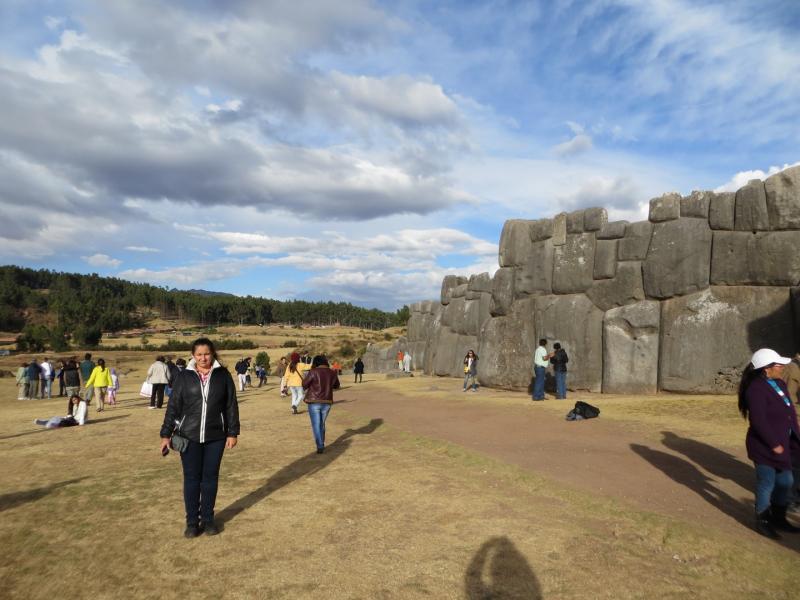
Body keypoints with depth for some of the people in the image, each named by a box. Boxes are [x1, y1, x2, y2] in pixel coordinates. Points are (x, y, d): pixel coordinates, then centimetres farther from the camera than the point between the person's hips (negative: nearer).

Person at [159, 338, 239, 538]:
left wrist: (233, 433, -1)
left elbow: (231, 406, 1)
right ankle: (192, 521, 19)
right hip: (189, 436, 0)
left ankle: (208, 518, 24)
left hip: (215, 437, 0)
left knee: (210, 477, 10)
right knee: (191, 478, 6)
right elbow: (173, 407, 2)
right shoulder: (184, 376, -1)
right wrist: (166, 434, 0)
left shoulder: (223, 375, -1)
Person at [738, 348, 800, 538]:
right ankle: (762, 522, 22)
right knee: (767, 484, 4)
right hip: (765, 447, -9)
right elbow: (759, 421, -24)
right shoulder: (756, 389, -21)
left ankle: (778, 519, 38)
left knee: (785, 482, 20)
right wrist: (774, 444, -19)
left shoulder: (779, 384, 7)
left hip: (782, 444, 9)